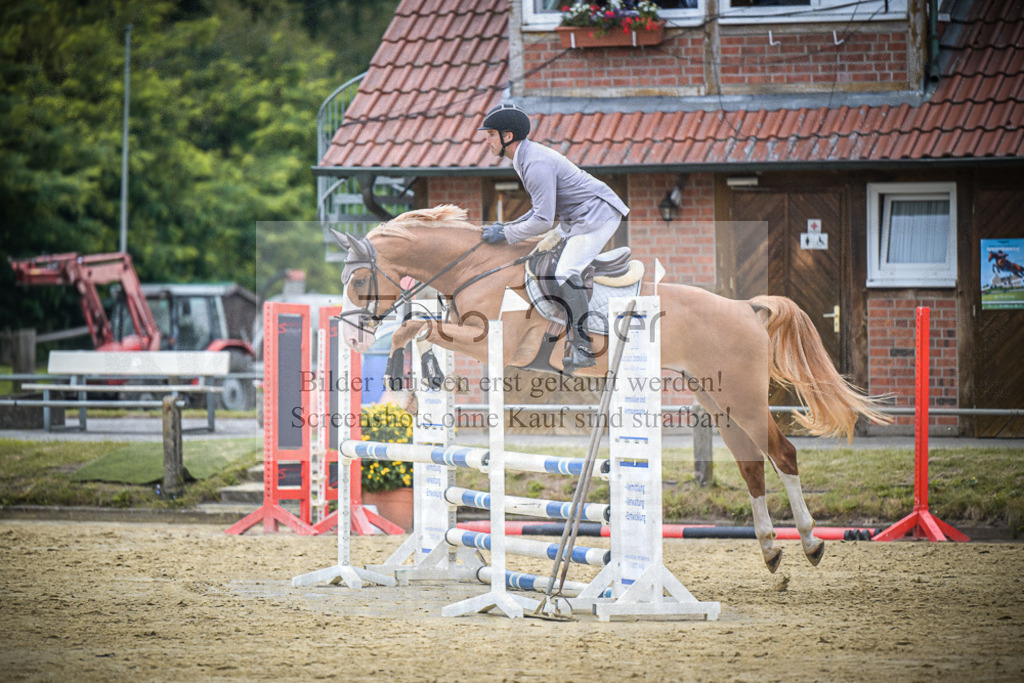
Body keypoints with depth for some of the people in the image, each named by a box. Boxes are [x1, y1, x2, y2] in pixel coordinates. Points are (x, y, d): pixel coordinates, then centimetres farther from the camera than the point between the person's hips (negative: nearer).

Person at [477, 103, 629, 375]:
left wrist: (505, 234, -17)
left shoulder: (537, 164, -24)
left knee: (566, 273, -22)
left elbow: (544, 220, -27)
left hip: (598, 214, -11)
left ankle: (582, 347, -22)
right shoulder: (525, 156, 9)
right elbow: (544, 208, 18)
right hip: (575, 217, 11)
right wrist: (510, 225, 8)